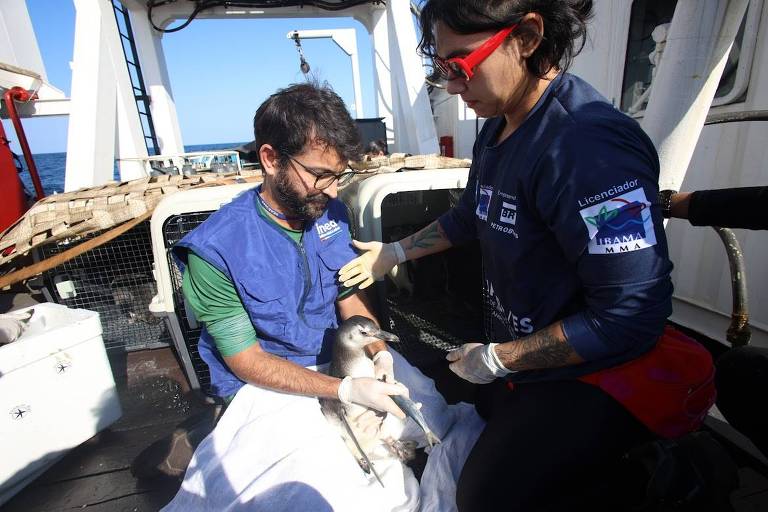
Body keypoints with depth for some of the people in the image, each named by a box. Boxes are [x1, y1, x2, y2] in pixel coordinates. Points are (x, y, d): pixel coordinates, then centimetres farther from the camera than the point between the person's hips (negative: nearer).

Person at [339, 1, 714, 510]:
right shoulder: (496, 132, -1)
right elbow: (471, 216, 14)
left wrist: (495, 359, -20)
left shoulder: (589, 144, -31)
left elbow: (630, 315, -31)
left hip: (585, 379, -9)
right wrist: (394, 252, 15)